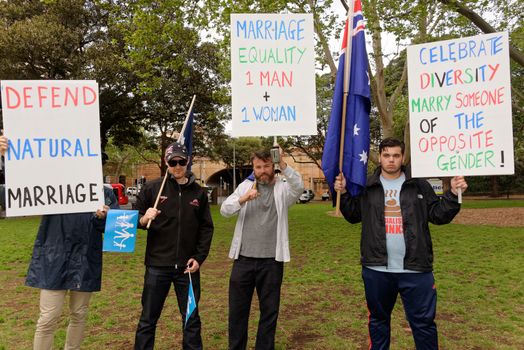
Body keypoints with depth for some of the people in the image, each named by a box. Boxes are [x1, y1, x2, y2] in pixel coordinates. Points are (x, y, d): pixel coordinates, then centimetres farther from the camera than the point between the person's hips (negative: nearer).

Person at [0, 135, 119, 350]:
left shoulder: (105, 193, 2)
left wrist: (103, 218, -19)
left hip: (86, 262, 2)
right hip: (54, 260, -2)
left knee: (79, 315, 15)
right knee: (48, 318, 0)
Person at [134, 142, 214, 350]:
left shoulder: (199, 192, 3)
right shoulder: (152, 188, -2)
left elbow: (206, 228, 6)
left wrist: (200, 258, -4)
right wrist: (144, 219, -20)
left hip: (188, 266, 2)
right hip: (157, 265, -1)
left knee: (191, 318, 14)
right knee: (148, 319, 11)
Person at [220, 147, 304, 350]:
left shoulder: (283, 188, 0)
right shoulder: (245, 186, 6)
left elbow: (299, 186, -23)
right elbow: (225, 210, -5)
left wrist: (283, 164, -36)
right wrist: (244, 199, -24)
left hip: (271, 261, -1)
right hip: (243, 259, 2)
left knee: (269, 310, 11)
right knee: (237, 309, 12)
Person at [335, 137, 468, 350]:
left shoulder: (419, 185, 2)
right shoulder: (367, 187, 4)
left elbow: (439, 215, 4)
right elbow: (353, 216, 10)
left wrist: (453, 194, -10)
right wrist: (343, 193, -3)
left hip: (416, 269, -1)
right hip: (376, 268, 1)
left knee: (423, 321, 11)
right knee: (378, 319, 18)